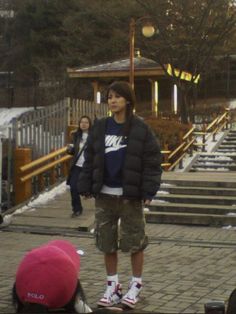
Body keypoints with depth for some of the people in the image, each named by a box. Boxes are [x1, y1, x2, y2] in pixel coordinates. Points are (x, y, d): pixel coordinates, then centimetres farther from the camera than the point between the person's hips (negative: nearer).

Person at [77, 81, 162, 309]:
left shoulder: (140, 129, -6)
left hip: (130, 195, -4)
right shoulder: (99, 128, 5)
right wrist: (86, 186, 2)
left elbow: (152, 161, -7)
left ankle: (135, 285, 20)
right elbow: (90, 159, 8)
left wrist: (149, 190, -14)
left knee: (135, 242, 4)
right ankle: (112, 286, 22)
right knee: (107, 243, 10)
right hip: (104, 195, 4)